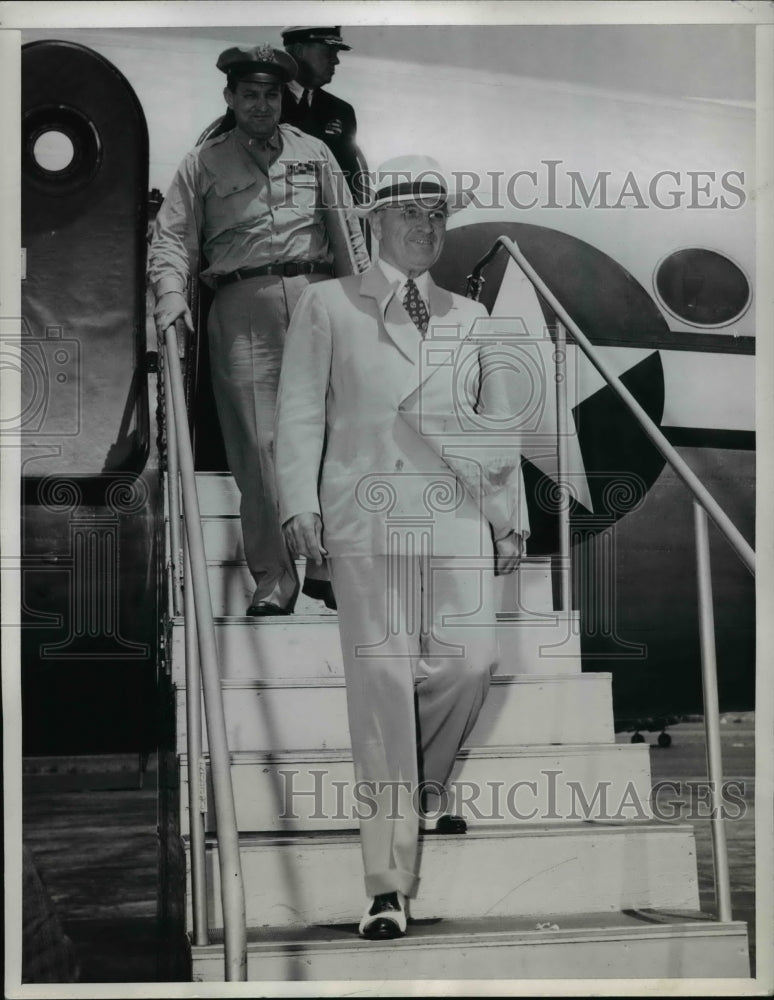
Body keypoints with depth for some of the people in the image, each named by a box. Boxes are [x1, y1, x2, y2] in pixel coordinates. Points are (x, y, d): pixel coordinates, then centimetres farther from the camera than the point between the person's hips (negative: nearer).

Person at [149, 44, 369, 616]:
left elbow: (348, 231, 16)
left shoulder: (314, 153, 18)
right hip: (242, 307, -2)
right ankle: (273, 578, -3)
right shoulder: (203, 165, 13)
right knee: (258, 442, -7)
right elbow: (171, 237, 7)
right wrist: (171, 295, -11)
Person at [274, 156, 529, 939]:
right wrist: (300, 505, -7)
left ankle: (427, 782, 23)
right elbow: (299, 412, 4)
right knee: (382, 677, -8)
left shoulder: (469, 318, 19)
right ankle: (388, 885, -3)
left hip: (455, 521, 3)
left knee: (471, 660, -11)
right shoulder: (327, 307, 10)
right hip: (367, 520, -3)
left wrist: (510, 518, 14)